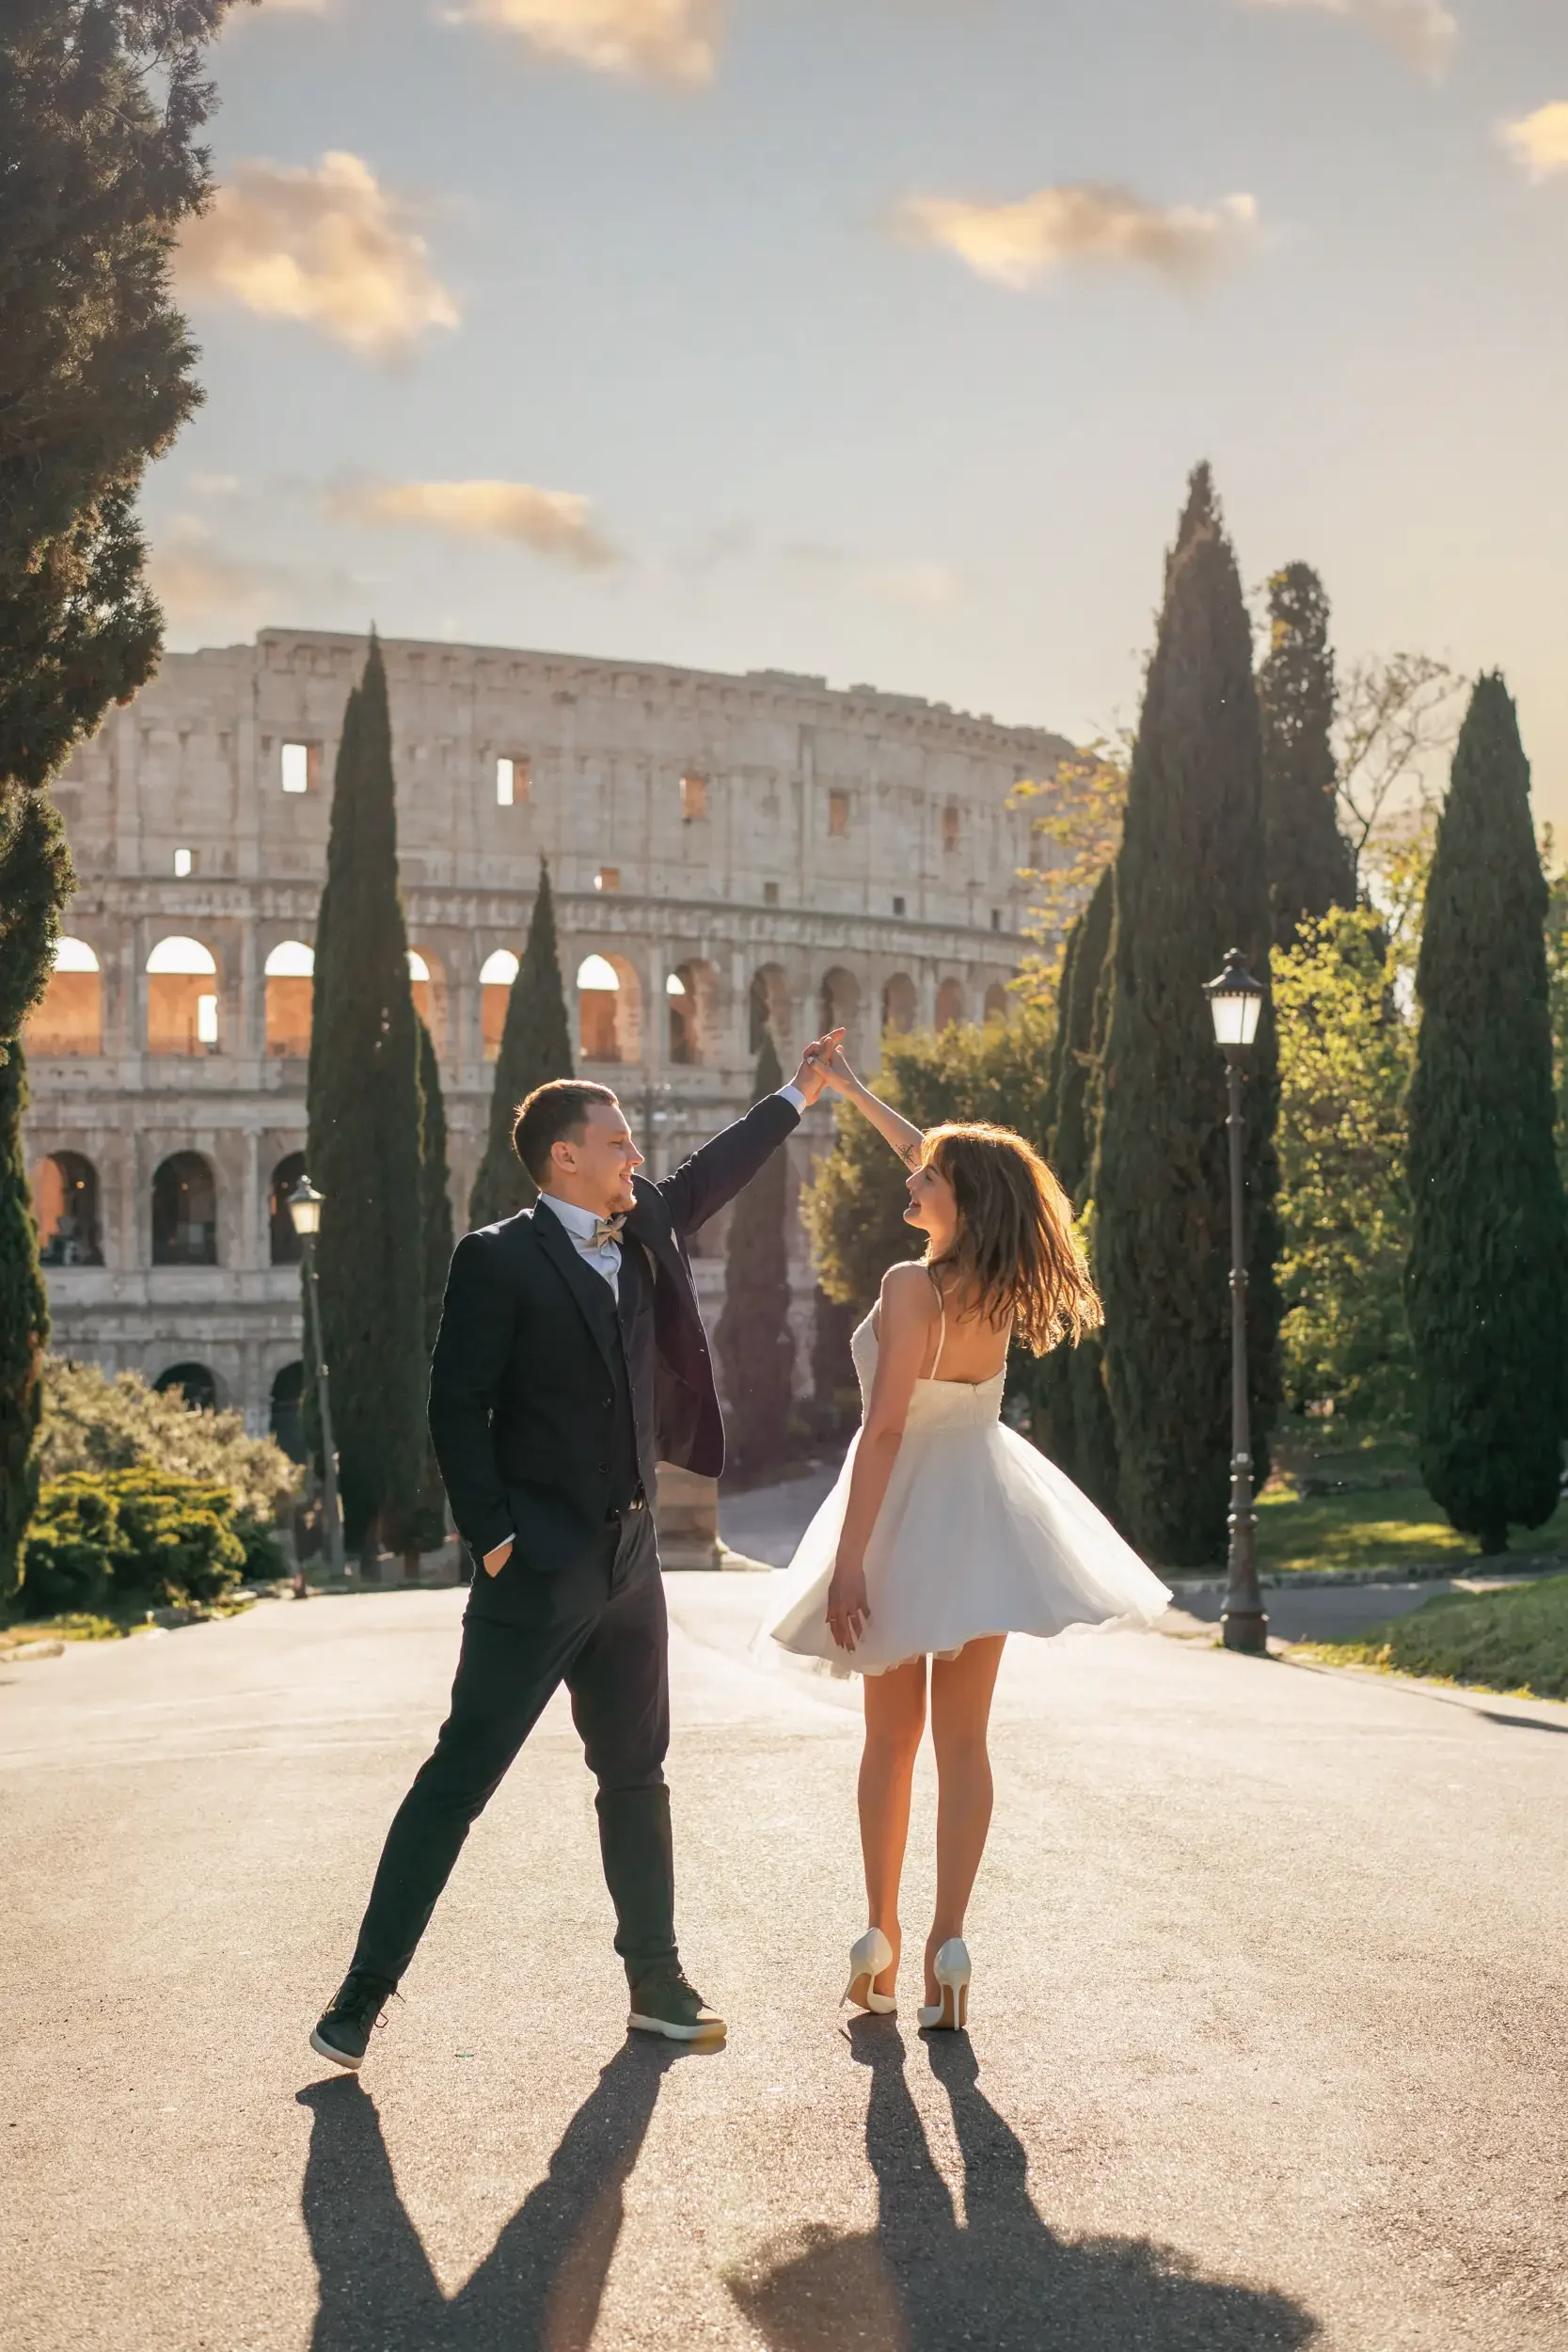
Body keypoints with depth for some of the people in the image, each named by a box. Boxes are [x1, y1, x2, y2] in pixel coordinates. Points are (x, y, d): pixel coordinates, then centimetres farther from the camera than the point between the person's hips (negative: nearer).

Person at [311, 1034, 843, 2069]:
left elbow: (707, 1177, 29)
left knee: (637, 1776, 14)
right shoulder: (500, 1258, -10)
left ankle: (657, 1980, 25)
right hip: (540, 1567, -7)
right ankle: (365, 1991, 4)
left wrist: (796, 1097, 36)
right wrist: (491, 1533, -16)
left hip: (629, 1559, 7)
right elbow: (457, 1402, -11)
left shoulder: (645, 1229, 10)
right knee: (460, 1778, -4)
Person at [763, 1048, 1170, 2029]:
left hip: (911, 1519, -4)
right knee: (964, 1741, 6)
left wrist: (848, 1563, -18)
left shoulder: (913, 1287, -19)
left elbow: (884, 1432, -21)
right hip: (986, 1514, 4)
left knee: (892, 1739, 11)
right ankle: (949, 1942, 1)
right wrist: (854, 1091, 27)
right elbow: (942, 1161, 17)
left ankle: (883, 1940, 18)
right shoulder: (997, 1284, 0)